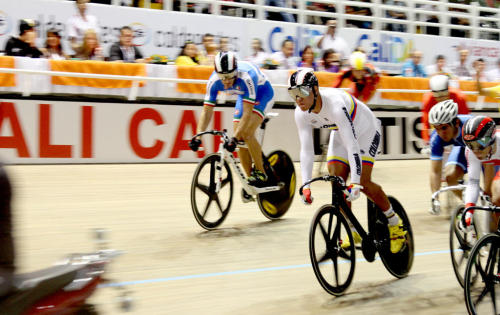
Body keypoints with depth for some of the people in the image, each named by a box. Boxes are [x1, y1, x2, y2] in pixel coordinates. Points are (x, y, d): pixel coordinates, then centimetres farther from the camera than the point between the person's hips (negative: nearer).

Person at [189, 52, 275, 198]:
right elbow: (207, 111, -23)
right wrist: (198, 136, -35)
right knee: (239, 141, -6)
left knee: (247, 134, -25)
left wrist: (235, 137, -49)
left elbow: (247, 113, -40)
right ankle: (250, 178, 10)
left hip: (263, 93, -5)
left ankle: (261, 173, -8)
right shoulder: (214, 81, -26)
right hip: (243, 96, 5)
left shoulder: (246, 77, -40)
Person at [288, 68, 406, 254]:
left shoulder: (336, 104, -39)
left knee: (362, 182, -17)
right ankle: (354, 232, 7)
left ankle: (395, 224, 4)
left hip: (366, 131, -6)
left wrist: (355, 182, -49)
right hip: (340, 134, 6)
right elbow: (306, 150, -19)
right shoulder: (301, 114, -20)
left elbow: (352, 144, -43)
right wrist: (305, 185, -28)